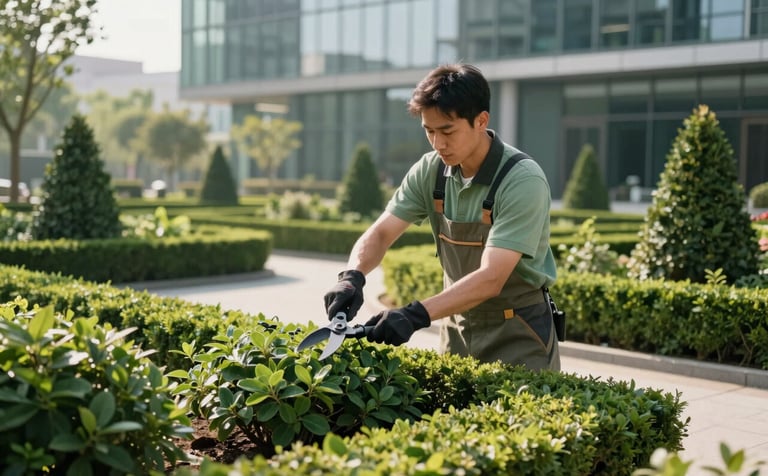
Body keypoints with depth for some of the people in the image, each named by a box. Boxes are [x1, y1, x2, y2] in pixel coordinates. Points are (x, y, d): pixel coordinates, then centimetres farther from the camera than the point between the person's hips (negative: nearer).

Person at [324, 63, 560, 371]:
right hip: (458, 328, 5)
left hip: (518, 333, -5)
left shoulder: (523, 180, -23)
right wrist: (352, 276, -25)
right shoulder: (430, 170, -6)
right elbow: (380, 233, -4)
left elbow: (491, 278, -30)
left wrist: (416, 315, -41)